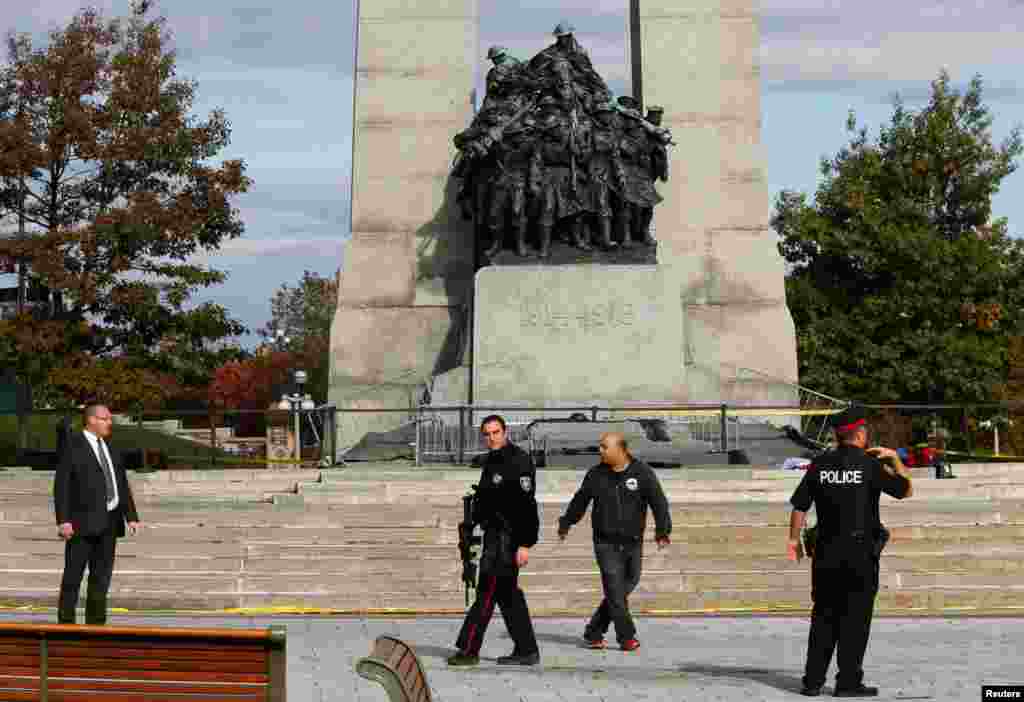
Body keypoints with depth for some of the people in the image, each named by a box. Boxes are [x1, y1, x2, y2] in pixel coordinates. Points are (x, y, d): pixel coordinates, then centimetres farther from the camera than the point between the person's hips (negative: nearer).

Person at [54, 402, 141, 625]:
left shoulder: (109, 448, 15)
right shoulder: (73, 445, -6)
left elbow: (122, 485, 13)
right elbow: (61, 485, -11)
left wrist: (132, 517, 4)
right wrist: (63, 520, -19)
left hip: (108, 521, 6)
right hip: (82, 520, -6)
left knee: (102, 577, 7)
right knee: (73, 576, -3)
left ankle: (95, 624, 12)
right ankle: (66, 624, 3)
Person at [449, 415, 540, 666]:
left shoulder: (519, 461, -13)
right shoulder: (491, 461, 16)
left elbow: (527, 504, -19)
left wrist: (525, 544, -23)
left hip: (509, 536, -10)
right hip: (494, 534, 10)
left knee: (487, 591, -8)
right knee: (507, 593, 11)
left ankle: (469, 650, -5)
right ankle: (527, 651, 16)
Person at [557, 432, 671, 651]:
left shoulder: (642, 472, -3)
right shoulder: (596, 474, 3)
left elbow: (659, 502, -6)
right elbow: (579, 501, 16)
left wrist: (662, 530, -16)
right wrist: (565, 524, 23)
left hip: (633, 543, 1)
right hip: (606, 543, -1)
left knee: (626, 586, 5)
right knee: (615, 591, -9)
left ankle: (594, 633, 18)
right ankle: (627, 637, -2)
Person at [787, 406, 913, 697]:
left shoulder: (819, 464, 2)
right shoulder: (870, 465, -8)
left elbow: (799, 505, 3)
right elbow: (906, 490, 4)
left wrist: (794, 539, 14)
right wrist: (895, 458, 15)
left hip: (826, 551, 4)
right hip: (861, 552, -4)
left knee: (824, 616, 10)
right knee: (855, 617, 3)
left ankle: (813, 680, 9)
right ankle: (848, 682, 2)